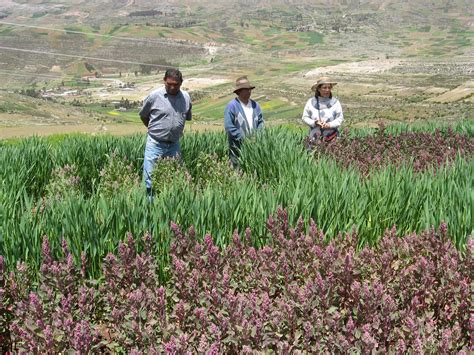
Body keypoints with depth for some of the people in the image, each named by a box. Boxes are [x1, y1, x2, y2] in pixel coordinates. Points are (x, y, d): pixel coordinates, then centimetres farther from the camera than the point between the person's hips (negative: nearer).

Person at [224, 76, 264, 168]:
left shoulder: (255, 105, 10)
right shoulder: (232, 106, -8)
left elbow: (260, 121, 17)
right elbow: (228, 126, -13)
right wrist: (243, 138, -15)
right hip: (238, 147, -5)